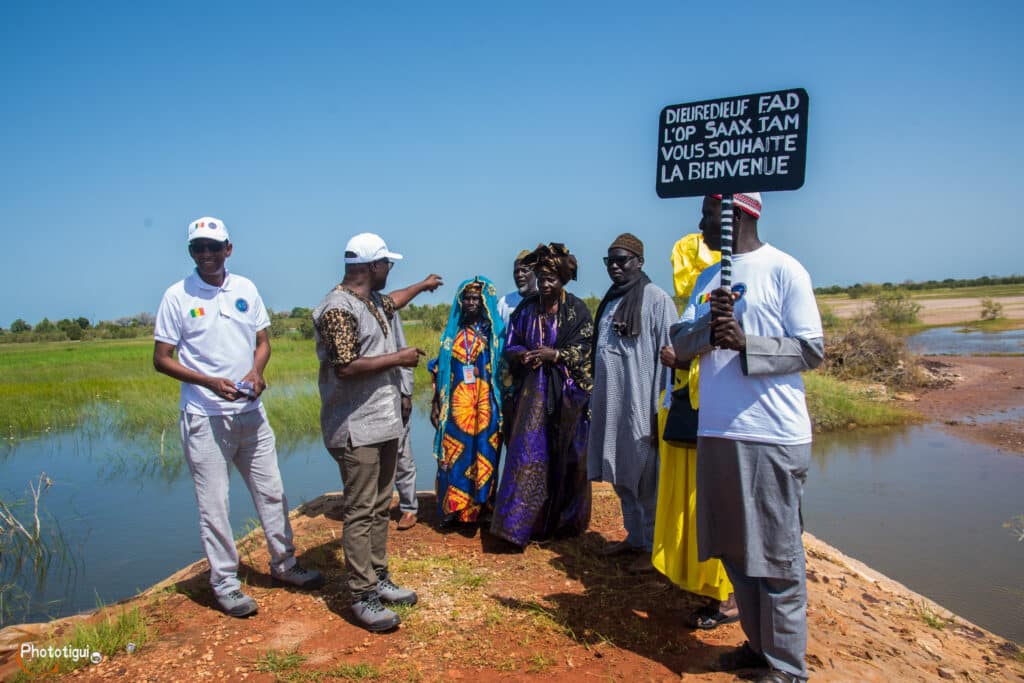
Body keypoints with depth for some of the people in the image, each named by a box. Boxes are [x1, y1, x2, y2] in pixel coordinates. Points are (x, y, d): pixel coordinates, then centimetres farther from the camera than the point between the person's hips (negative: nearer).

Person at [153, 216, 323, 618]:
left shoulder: (246, 289, 5)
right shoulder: (177, 296, -6)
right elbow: (161, 359, -5)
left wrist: (256, 371, -10)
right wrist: (210, 382, -19)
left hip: (250, 412, 4)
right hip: (205, 418, -4)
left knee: (271, 491, 13)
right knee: (214, 503, 4)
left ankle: (283, 564, 30)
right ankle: (224, 582, 19)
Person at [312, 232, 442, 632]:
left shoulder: (373, 301, 13)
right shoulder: (338, 309, -17)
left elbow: (392, 302, 38)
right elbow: (345, 367, -25)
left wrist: (422, 286, 52)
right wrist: (398, 358, -16)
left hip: (384, 423, 10)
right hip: (356, 429, -10)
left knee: (380, 507, 15)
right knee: (360, 512, -3)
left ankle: (378, 578, 26)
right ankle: (362, 597, 5)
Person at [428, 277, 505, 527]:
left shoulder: (495, 332, 2)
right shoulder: (452, 332, 9)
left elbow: (505, 372, 0)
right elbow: (439, 371, 11)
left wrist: (503, 408, -6)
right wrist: (435, 404, 6)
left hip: (485, 409, -2)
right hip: (456, 408, 2)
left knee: (483, 457, 3)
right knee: (453, 458, 3)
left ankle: (480, 507, 16)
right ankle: (453, 510, 15)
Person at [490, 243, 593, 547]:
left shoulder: (577, 310, 0)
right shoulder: (526, 308, 8)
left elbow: (585, 352, -4)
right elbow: (510, 347, 9)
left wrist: (554, 355, -18)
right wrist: (524, 355, -13)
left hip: (567, 393, -1)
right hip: (533, 392, 2)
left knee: (566, 458, 6)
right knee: (528, 456, -3)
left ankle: (565, 521, 22)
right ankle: (518, 523, 3)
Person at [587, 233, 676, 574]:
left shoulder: (656, 299, -8)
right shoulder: (610, 301, 14)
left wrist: (659, 411, -16)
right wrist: (597, 402, 14)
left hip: (640, 406, -7)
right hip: (611, 405, 8)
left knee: (646, 478, 1)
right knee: (621, 476, 15)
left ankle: (653, 547, 15)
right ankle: (634, 537, 30)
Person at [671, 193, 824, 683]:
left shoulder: (783, 270, -5)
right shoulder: (708, 278, 14)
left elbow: (812, 350, -8)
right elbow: (678, 344, 6)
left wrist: (746, 343, -20)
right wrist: (709, 327, -14)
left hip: (772, 438, -6)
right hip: (715, 432, 7)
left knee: (777, 557, 3)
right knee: (734, 550, 15)